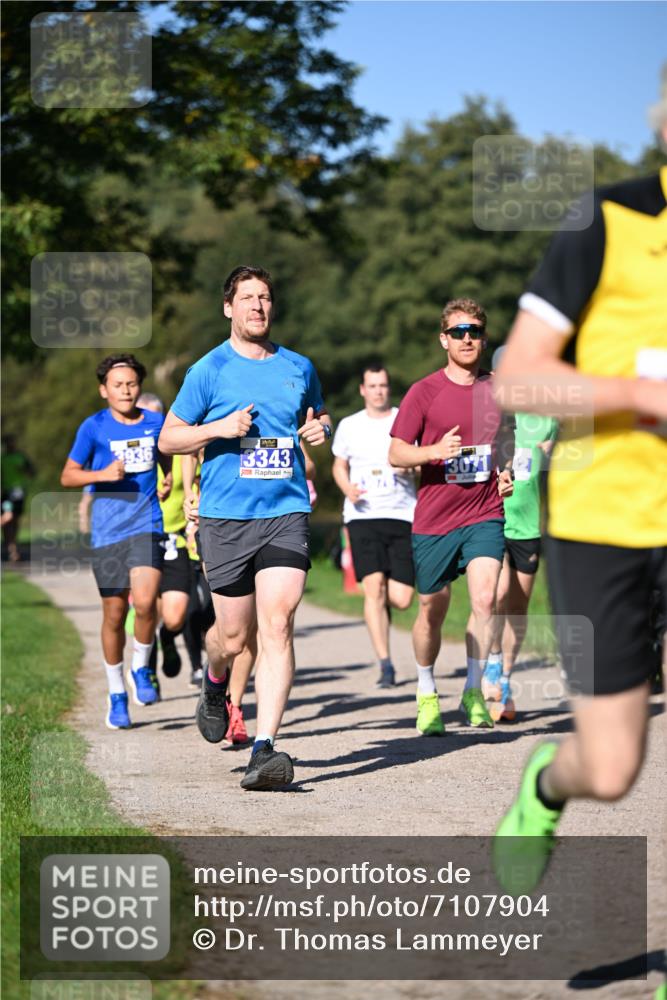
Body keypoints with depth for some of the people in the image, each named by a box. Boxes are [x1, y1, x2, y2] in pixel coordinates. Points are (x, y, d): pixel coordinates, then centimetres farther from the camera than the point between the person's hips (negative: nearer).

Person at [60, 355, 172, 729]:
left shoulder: (155, 423, 5)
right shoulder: (94, 427, -2)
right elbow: (68, 476, 2)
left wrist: (170, 479, 8)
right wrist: (103, 474, -13)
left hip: (147, 525, 1)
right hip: (108, 530, -1)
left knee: (145, 601, -20)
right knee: (115, 613, 4)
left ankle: (142, 668, 7)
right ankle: (117, 693, 21)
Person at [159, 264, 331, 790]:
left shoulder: (299, 367, 11)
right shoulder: (209, 370, 2)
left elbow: (318, 417, 29)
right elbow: (168, 437, 5)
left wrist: (320, 428, 4)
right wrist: (219, 428, -12)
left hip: (287, 512, 1)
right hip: (226, 515, -1)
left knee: (278, 624, -14)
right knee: (234, 636, 4)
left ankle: (264, 747, -16)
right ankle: (215, 686, 41)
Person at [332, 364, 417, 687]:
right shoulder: (349, 426, 10)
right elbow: (339, 465, 22)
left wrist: (410, 466, -14)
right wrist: (347, 488, 1)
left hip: (402, 515, 0)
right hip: (363, 515, 0)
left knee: (401, 599, -5)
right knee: (373, 586, -16)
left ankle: (380, 605, 34)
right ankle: (385, 665, -12)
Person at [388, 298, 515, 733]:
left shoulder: (498, 389, 6)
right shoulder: (424, 392, -3)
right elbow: (396, 453, -2)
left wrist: (508, 471, 4)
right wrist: (434, 451, -21)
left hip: (485, 514, 1)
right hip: (433, 518, -1)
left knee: (485, 599, -17)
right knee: (432, 611, 9)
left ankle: (474, 691, -1)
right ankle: (426, 693, 30)